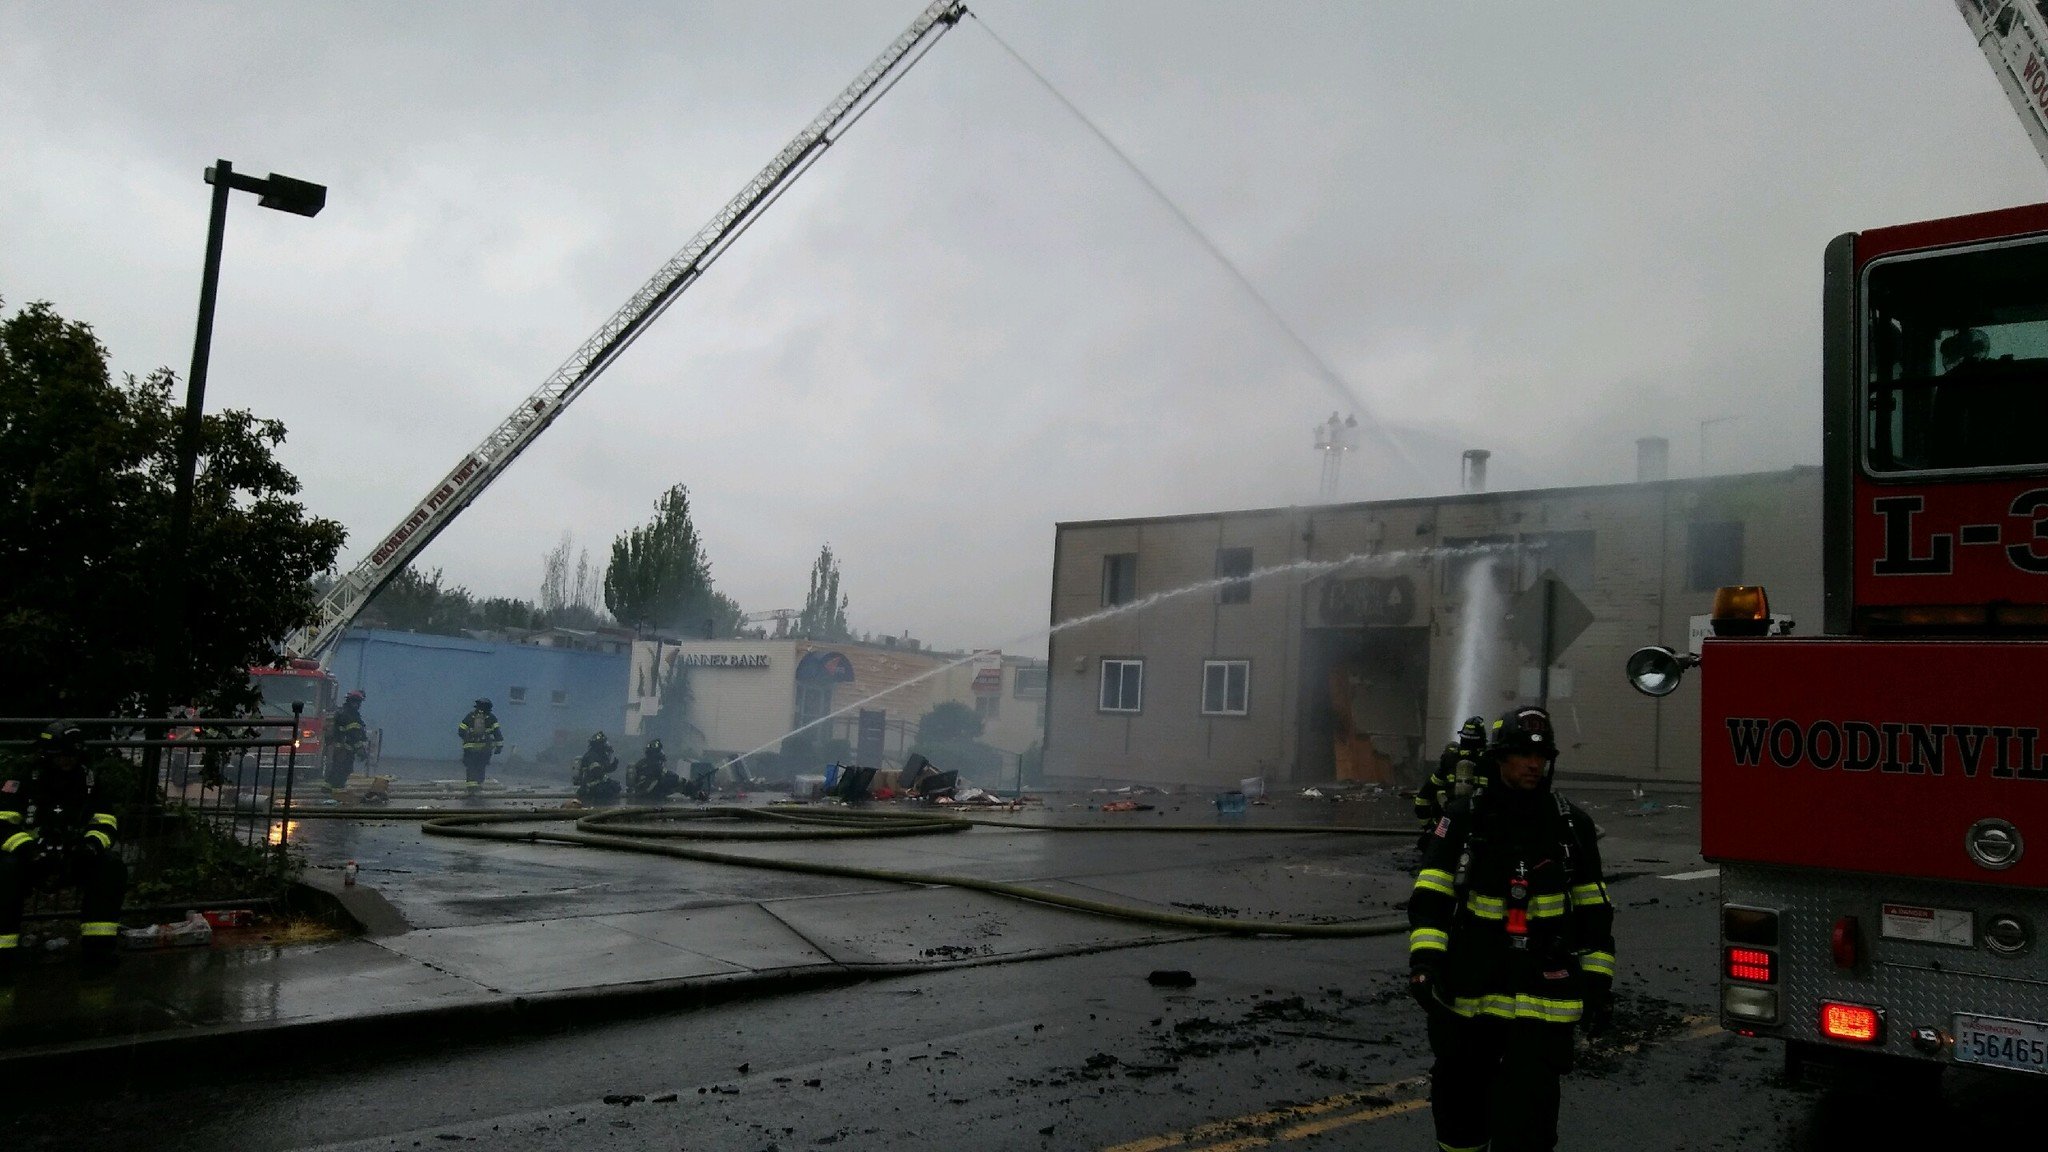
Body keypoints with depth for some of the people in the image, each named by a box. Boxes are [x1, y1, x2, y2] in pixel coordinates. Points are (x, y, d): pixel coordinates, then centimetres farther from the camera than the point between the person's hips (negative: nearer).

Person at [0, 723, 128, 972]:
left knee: (111, 865, -23)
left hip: (74, 858, 3)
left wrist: (93, 842, -19)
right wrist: (27, 848, -31)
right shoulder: (23, 777, -9)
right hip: (32, 858, -3)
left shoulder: (88, 780, 2)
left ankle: (98, 943, -21)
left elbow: (107, 822, 4)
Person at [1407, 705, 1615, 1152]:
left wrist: (1598, 982, 5)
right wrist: (1424, 959, -17)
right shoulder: (1463, 818, -1)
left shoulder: (1572, 825, 4)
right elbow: (1431, 895, -5)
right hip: (1466, 991, 1)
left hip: (1543, 997, 0)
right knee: (1459, 1098, 14)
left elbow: (1594, 910, 8)